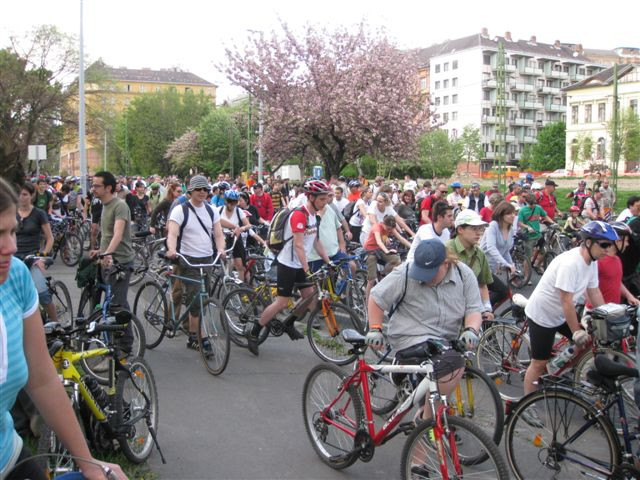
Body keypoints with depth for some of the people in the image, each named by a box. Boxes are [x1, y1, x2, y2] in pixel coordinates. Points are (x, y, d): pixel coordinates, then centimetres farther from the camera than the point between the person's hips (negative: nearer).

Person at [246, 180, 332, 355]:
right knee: (282, 302, -7)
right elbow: (298, 245, -27)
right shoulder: (299, 215, -21)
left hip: (300, 265, 9)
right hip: (288, 264, -9)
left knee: (311, 298, 5)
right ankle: (253, 332, 5)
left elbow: (316, 243, 13)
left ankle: (289, 324, 25)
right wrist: (307, 270, -31)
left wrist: (329, 262, 8)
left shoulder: (313, 216, 8)